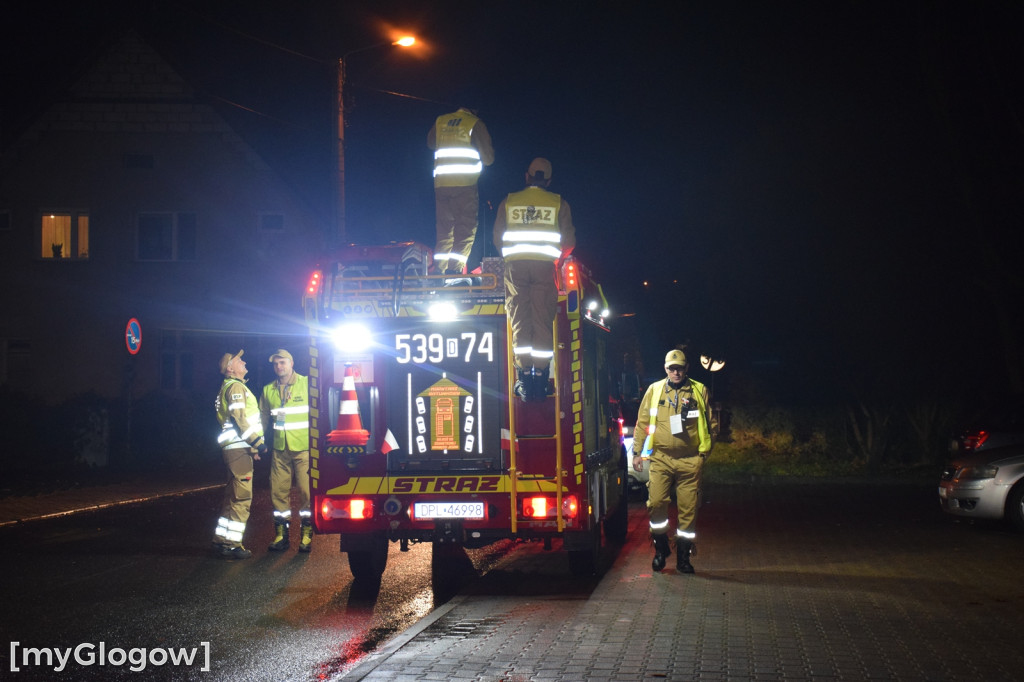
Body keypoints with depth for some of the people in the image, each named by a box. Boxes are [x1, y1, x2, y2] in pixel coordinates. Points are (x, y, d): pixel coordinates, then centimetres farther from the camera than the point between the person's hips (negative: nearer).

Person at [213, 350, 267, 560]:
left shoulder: (230, 387, 23)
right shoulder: (235, 387, -10)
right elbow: (239, 418, -20)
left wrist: (251, 446, 24)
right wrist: (257, 442, -20)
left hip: (236, 448, 11)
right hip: (239, 448, -11)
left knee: (233, 495, 16)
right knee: (241, 497, -10)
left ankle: (221, 539, 20)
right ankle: (231, 544, -11)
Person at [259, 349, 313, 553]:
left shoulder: (307, 384, -1)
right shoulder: (268, 390, 10)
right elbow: (263, 418, 19)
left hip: (304, 448, -4)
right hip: (280, 449, 4)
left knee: (306, 491, -4)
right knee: (279, 491, 3)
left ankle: (307, 535, 5)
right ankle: (281, 534, 13)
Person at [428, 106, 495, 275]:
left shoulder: (439, 122, 12)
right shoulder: (475, 124, -1)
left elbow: (430, 143, 31)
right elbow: (487, 158, 0)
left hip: (440, 185, 5)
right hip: (465, 185, -5)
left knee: (444, 231, 13)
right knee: (466, 231, -2)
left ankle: (438, 269, 5)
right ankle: (455, 269, -13)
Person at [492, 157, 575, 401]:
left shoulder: (508, 202, 10)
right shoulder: (558, 204, 7)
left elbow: (497, 238, 11)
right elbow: (569, 241, 6)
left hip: (515, 265, 1)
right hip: (545, 266, -1)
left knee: (519, 320, 2)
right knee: (543, 322, 2)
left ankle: (524, 379, -3)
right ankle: (540, 378, -2)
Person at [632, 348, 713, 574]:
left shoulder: (699, 391, 7)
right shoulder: (654, 390, 8)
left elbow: (709, 424, 13)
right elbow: (642, 423, 11)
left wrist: (705, 452, 6)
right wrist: (637, 452, 8)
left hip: (690, 460, 0)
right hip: (661, 459, 0)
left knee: (688, 509, 1)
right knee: (656, 503, -8)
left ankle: (683, 557, 11)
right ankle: (661, 549, 12)